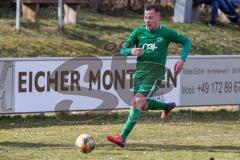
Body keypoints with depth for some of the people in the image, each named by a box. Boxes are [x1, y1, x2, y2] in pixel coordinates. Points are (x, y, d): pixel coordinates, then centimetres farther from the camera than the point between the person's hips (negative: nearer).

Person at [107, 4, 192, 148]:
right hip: (140, 71, 6)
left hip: (155, 73, -6)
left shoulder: (166, 33, -1)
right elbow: (123, 50, 2)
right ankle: (168, 106, 48)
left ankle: (122, 138, -26)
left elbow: (187, 42, 9)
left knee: (138, 101, -22)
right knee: (144, 105, 17)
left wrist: (182, 60, -7)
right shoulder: (139, 32, 5)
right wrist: (131, 51, -22)